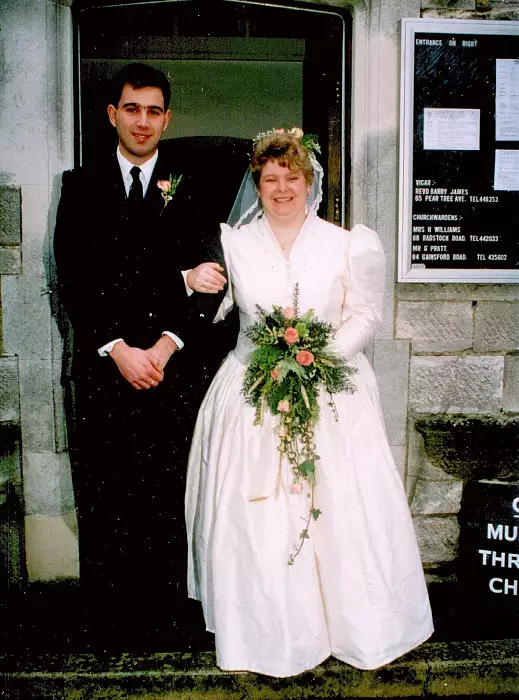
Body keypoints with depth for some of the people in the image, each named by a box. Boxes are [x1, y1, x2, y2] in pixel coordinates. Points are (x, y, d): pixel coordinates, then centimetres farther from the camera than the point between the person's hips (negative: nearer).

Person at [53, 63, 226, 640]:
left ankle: (169, 601, 21)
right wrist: (117, 349, -10)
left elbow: (202, 281, 1)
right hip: (100, 365, 1)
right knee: (103, 490, 8)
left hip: (169, 365, 0)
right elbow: (72, 279, -1)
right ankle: (112, 607, 24)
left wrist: (167, 344, -12)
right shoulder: (82, 186, 8)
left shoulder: (187, 191, 7)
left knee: (169, 489, 3)